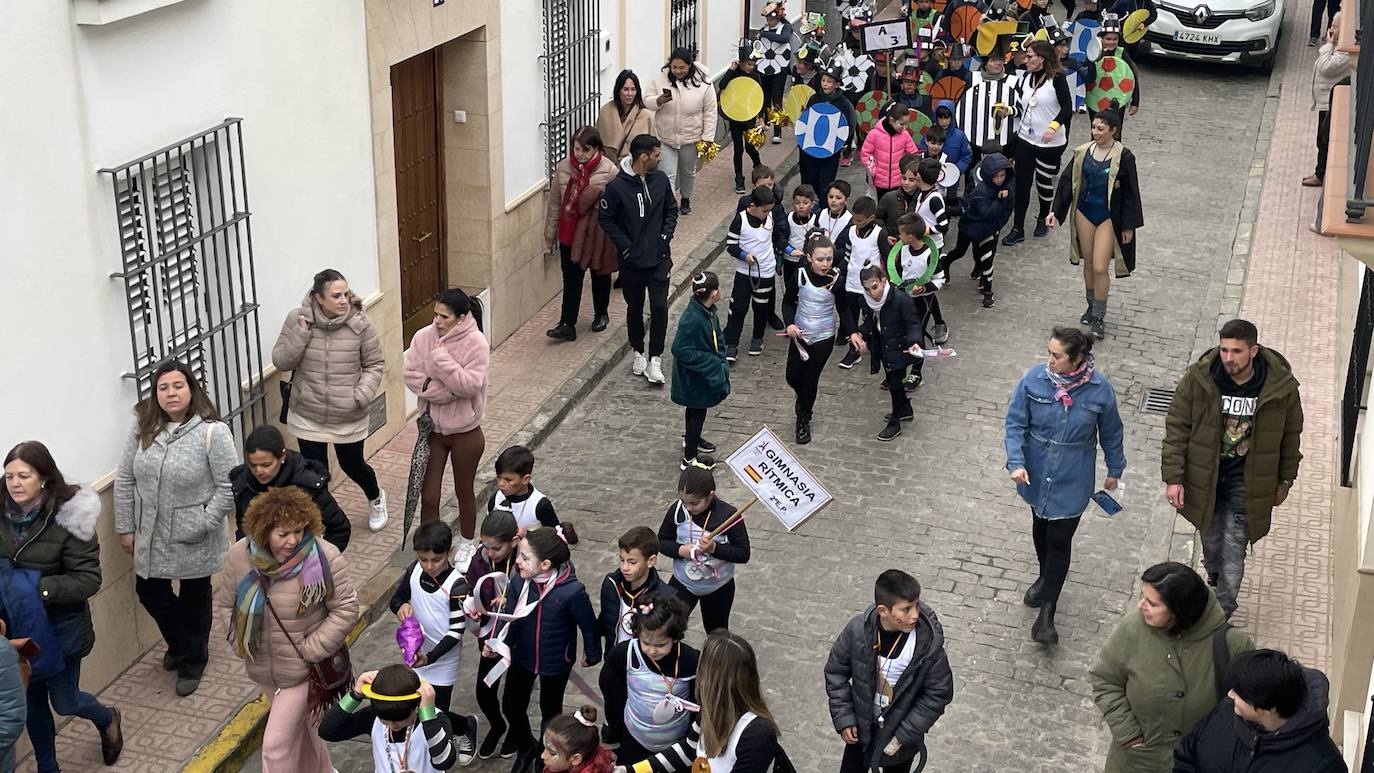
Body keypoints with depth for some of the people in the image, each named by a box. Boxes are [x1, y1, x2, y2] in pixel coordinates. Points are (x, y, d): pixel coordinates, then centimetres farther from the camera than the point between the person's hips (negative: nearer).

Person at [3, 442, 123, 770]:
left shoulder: (68, 518, -20)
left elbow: (88, 580, -18)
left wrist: (40, 587, -30)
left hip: (61, 625, -4)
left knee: (64, 701, 11)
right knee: (31, 702, 17)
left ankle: (107, 719, 44)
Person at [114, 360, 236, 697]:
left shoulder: (212, 432, -19)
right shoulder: (142, 428, -5)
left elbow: (228, 489, -17)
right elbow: (125, 480, 2)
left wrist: (201, 526, -20)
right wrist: (125, 528, 2)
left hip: (194, 542, -4)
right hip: (150, 537, 4)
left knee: (194, 599, 15)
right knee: (150, 593, 18)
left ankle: (192, 662, 37)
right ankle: (180, 644, 46)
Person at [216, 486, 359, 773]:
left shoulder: (324, 559, -24)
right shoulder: (241, 555, -13)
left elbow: (345, 609, -16)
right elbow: (225, 601, 4)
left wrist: (310, 651, -18)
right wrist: (241, 645, -4)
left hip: (303, 671, -5)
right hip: (263, 670, 5)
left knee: (277, 745, -4)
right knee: (298, 727, 26)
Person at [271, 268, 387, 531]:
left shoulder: (359, 323, -13)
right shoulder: (297, 319, -11)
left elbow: (375, 364, -3)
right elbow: (281, 361, -9)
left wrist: (363, 394, -18)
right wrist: (300, 333, -23)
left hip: (349, 418, 0)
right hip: (308, 417, 0)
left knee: (352, 465, 18)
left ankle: (376, 498, 52)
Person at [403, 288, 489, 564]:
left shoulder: (476, 343, -19)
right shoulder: (423, 337, -9)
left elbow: (469, 385, -26)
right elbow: (412, 377, -12)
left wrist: (441, 358, -31)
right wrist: (450, 390, -21)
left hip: (465, 432, -2)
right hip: (432, 429, 2)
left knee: (464, 491, 18)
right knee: (428, 497, 6)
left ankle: (467, 544, 41)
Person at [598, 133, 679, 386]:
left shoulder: (660, 179, -3)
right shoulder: (617, 187, -16)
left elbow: (671, 209, 11)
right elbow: (605, 218, -6)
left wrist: (666, 235, -1)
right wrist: (624, 245, -11)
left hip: (659, 259, 2)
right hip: (632, 261, -2)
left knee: (659, 308, -6)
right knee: (635, 308, 14)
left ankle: (655, 359, 4)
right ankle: (638, 352, 33)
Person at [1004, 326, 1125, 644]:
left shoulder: (1100, 389, -17)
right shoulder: (1034, 379, -16)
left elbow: (1111, 432, -1)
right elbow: (1015, 423, -8)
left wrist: (1114, 470, 10)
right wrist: (1016, 462, -20)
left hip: (1072, 480, -2)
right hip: (1036, 474, 2)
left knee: (1060, 540, -2)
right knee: (1041, 527, 23)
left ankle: (1046, 614, 5)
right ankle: (1045, 576, 50)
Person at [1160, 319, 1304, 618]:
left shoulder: (1281, 386, -17)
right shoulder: (1198, 378, -18)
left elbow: (1290, 436, -1)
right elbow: (1177, 428, -10)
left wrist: (1285, 481, 7)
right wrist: (1173, 477, -12)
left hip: (1246, 482, -1)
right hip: (1205, 476, 2)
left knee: (1234, 547, -1)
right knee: (1210, 536, 21)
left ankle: (1222, 611, 13)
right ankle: (1214, 575, 53)